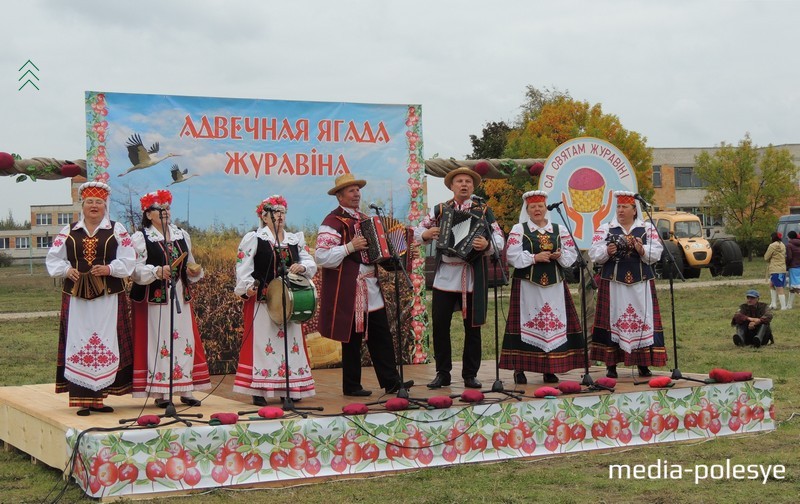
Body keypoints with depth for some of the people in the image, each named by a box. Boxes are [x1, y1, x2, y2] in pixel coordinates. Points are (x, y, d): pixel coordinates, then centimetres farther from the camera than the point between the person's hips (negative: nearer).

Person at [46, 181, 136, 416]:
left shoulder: (117, 230, 7)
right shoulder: (68, 232, 11)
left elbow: (128, 260, 1)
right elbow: (53, 259, 11)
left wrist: (108, 268, -15)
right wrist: (67, 270, -8)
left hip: (109, 297, -1)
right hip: (77, 297, 1)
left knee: (106, 346, -1)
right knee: (79, 345, -2)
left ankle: (98, 398, 6)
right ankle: (82, 399, 0)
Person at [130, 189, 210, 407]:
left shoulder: (182, 235, 15)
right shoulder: (141, 238, -1)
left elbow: (190, 265, 21)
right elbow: (136, 270, -11)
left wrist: (195, 270, -1)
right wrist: (157, 272, -27)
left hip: (180, 297, 5)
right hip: (154, 298, -5)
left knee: (185, 339, 3)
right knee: (157, 341, -5)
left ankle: (186, 389, 9)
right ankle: (159, 392, 0)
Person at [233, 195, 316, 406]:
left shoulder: (296, 239, 15)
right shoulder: (253, 238, 1)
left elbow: (311, 263, 10)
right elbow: (243, 267, -6)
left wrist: (302, 267, -11)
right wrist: (247, 287, -19)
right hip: (261, 301, -5)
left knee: (290, 341, 7)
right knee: (262, 341, -5)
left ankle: (290, 389, 13)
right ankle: (258, 390, -3)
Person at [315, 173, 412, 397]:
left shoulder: (364, 219, 17)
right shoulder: (333, 222, -10)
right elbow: (322, 257, -20)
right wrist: (350, 247, -24)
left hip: (370, 290, 8)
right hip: (348, 292, -8)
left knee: (381, 336, 7)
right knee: (352, 338, 0)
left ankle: (390, 381, 10)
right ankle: (351, 386, 9)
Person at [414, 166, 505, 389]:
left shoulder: (484, 211, 4)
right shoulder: (439, 210, 8)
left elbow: (499, 239, -4)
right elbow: (417, 232, 13)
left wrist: (487, 245, -25)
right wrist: (426, 234, -10)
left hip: (473, 278, -1)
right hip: (444, 276, 1)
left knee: (472, 327, 5)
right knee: (440, 325, -1)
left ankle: (470, 375, 14)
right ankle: (442, 373, 10)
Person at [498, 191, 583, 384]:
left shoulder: (559, 230, 12)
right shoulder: (518, 229, 3)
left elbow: (572, 253, 9)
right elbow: (513, 255, -7)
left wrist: (560, 256, -11)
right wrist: (534, 258, -15)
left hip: (554, 285, 3)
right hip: (527, 286, -3)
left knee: (555, 324, 1)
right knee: (527, 324, -5)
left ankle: (549, 369, 8)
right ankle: (519, 368, 1)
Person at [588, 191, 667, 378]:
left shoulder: (648, 229, 10)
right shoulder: (604, 229, 9)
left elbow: (656, 252, 1)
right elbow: (594, 253, 0)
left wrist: (641, 249, -17)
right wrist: (607, 251, -19)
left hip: (641, 283, 1)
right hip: (613, 283, -1)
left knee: (643, 320, 0)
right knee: (612, 321, -2)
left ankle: (643, 364, 7)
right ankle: (611, 365, 3)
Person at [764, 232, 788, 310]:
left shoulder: (772, 246, -12)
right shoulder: (783, 245, 12)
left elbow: (766, 258, -7)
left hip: (775, 270, -8)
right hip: (783, 269, 8)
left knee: (779, 289, -6)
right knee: (772, 285, 20)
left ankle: (783, 307, -7)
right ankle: (773, 303, 15)